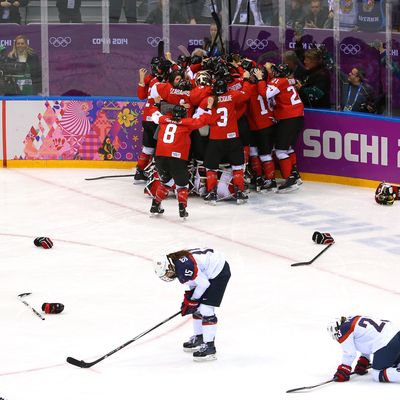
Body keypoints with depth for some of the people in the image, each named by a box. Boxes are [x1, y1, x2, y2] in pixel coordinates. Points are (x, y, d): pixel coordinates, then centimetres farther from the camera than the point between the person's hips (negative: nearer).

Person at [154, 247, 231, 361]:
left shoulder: (184, 266, -29)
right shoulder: (177, 263, 1)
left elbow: (203, 283, -23)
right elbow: (193, 280, 15)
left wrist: (192, 300, -11)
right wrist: (188, 297, 6)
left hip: (219, 272, -11)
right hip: (208, 274, 11)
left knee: (206, 308, -14)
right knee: (197, 307, 17)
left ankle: (209, 347, -13)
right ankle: (199, 338, 33)